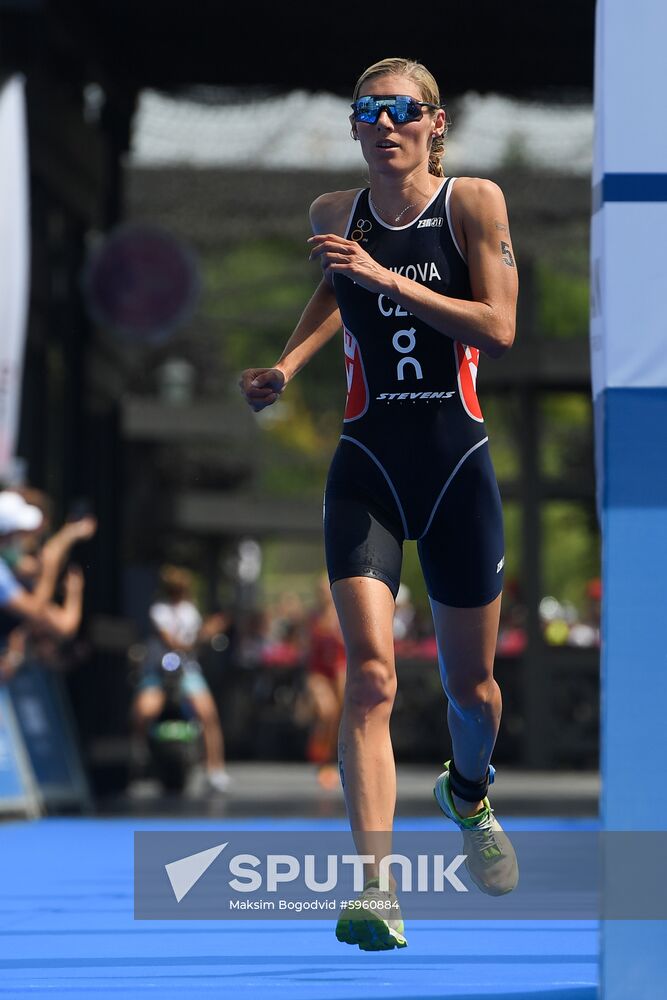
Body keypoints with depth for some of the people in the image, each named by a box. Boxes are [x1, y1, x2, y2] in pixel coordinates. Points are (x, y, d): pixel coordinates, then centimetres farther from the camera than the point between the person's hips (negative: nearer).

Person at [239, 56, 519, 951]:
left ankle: (469, 793, 47)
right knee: (370, 676, -16)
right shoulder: (333, 215, 4)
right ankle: (373, 886, -21)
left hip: (457, 464, -1)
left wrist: (387, 279, -21)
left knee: (470, 684, 13)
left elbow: (499, 329, -15)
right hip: (367, 466, 1)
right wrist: (286, 366, 11)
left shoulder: (474, 202, -6)